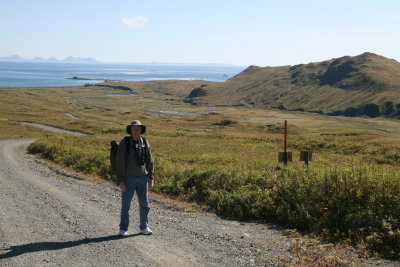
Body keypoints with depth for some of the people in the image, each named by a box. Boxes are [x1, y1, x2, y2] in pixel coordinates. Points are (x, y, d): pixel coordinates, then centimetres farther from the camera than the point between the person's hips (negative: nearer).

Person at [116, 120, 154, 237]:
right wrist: (120, 181, -17)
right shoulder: (124, 143, -10)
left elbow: (149, 161, 6)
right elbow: (119, 163, -11)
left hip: (142, 178, 3)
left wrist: (151, 178, -1)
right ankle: (123, 229, 14)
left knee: (144, 204, 5)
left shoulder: (145, 143, 2)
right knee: (126, 205, 3)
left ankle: (144, 227, 17)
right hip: (129, 178, -3)